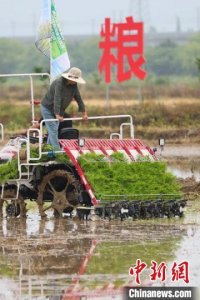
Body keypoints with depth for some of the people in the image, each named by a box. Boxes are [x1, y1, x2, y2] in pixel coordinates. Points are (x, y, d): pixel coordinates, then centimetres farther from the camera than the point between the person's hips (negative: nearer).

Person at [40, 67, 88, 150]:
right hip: (48, 108, -8)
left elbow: (78, 98, 1)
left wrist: (83, 112, -1)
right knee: (53, 130, -13)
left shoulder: (74, 85, -4)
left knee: (54, 130, 7)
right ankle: (57, 150, -18)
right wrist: (57, 115, -41)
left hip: (56, 110, 8)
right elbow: (57, 99, -35)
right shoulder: (59, 83, -28)